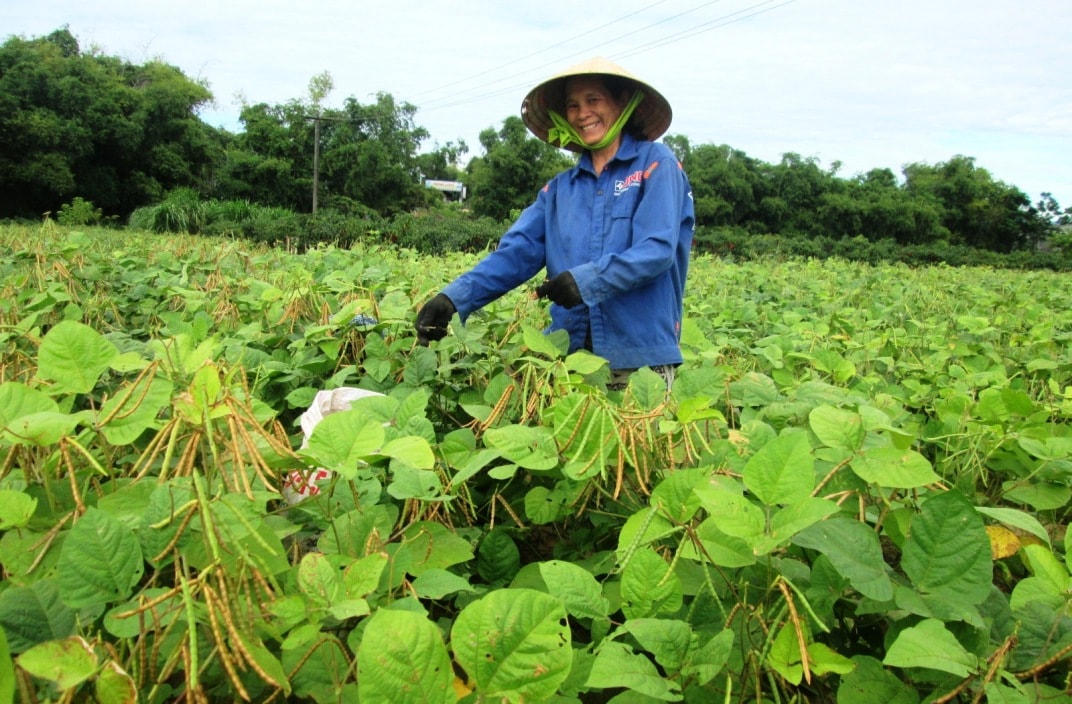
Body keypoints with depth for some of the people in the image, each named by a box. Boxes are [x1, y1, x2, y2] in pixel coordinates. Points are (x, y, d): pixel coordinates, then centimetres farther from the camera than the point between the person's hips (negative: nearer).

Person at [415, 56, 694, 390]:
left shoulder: (656, 164, 0)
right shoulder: (559, 188, 13)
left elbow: (658, 249, -12)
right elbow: (516, 251, 1)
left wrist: (587, 279, -25)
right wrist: (454, 297, -14)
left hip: (641, 358, -4)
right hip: (568, 354, 4)